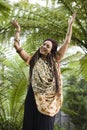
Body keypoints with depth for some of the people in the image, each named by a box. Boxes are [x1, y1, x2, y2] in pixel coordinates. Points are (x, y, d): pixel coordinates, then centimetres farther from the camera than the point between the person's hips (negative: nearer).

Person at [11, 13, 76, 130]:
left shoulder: (54, 60, 12)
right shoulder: (33, 60, 12)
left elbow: (67, 42, 13)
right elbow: (16, 45, 9)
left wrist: (70, 24, 16)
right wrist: (18, 30, 16)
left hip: (49, 98, 0)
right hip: (33, 96, 0)